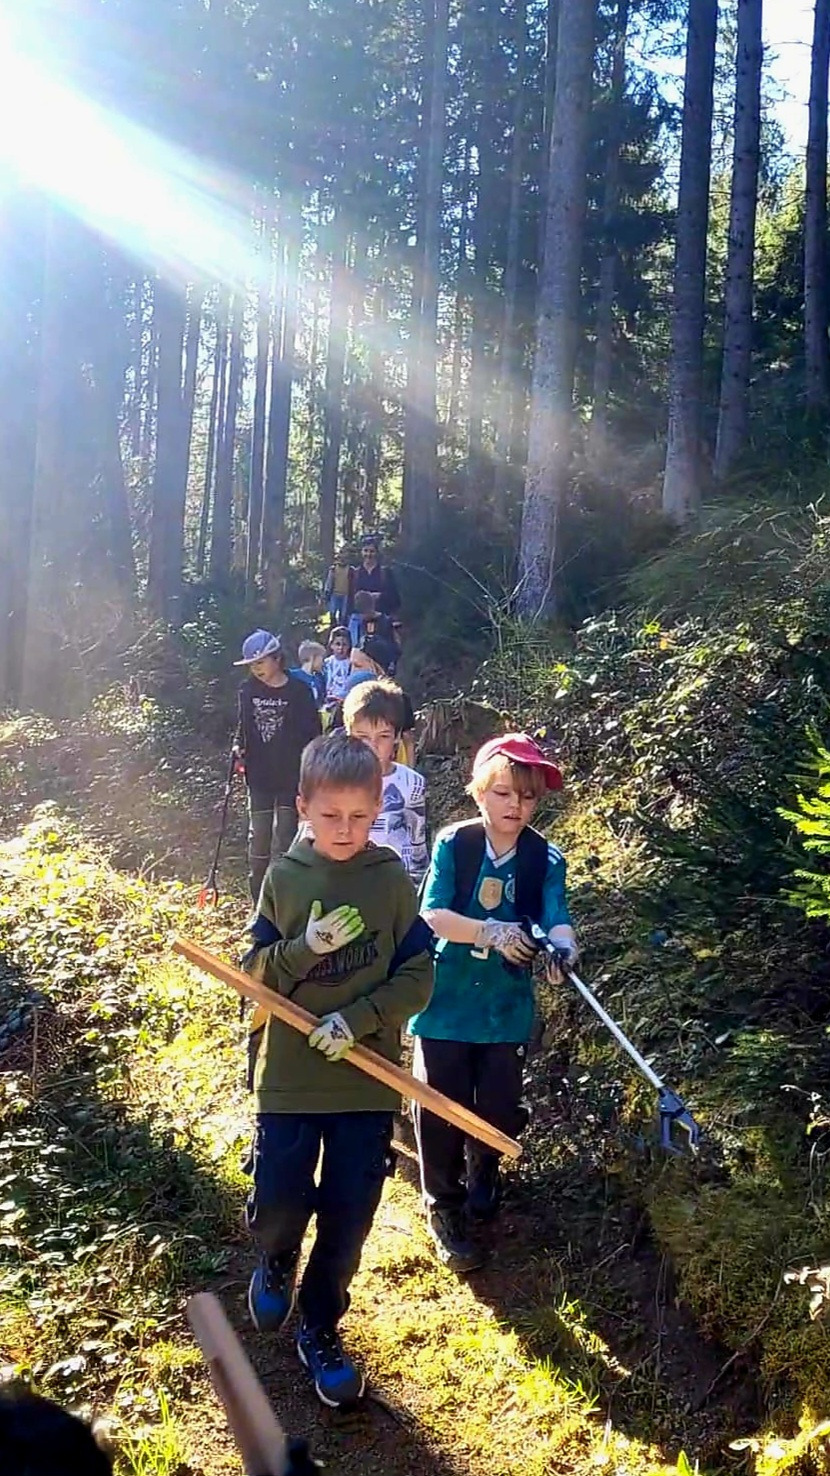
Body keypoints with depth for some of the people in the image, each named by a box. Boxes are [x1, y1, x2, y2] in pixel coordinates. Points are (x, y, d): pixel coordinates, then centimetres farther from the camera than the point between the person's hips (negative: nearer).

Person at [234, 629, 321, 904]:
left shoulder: (299, 691, -8)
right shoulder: (248, 690, 2)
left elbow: (312, 734, -5)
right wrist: (238, 746, -4)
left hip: (291, 777, -3)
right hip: (259, 776, 3)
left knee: (286, 837, 3)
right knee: (258, 838, 6)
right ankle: (258, 900, 17)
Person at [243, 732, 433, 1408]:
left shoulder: (393, 880, -4)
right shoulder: (284, 878, -3)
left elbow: (418, 977, -3)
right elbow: (254, 975, -2)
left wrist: (358, 1018, -17)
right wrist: (306, 948, -21)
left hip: (369, 1078, 0)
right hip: (289, 1075, 0)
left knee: (348, 1217, 7)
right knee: (279, 1203, 0)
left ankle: (321, 1328, 31)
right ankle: (277, 1263, 37)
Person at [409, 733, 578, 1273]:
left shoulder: (545, 859, -6)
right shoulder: (453, 844, -10)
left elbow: (556, 915, -19)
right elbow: (432, 914, -18)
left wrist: (562, 944, -42)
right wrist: (491, 932, -34)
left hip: (507, 1008, 2)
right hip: (445, 1002, -2)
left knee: (500, 1111, 13)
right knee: (443, 1108, 4)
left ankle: (482, 1179, 43)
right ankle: (444, 1207, 24)